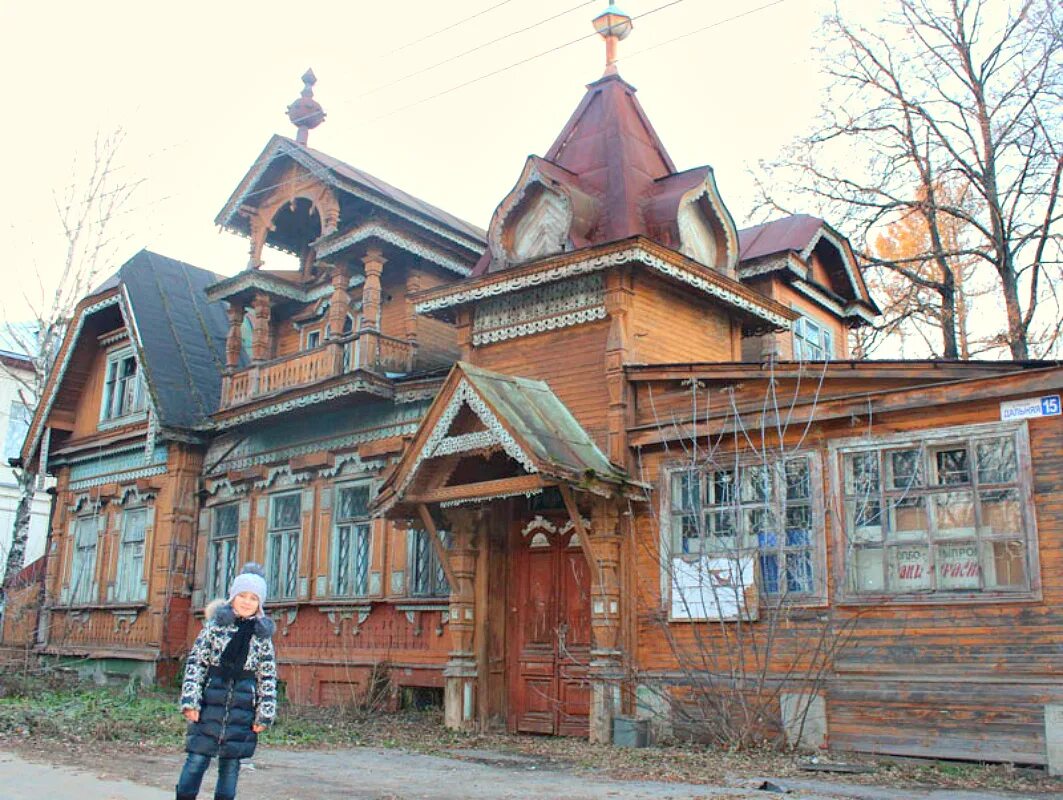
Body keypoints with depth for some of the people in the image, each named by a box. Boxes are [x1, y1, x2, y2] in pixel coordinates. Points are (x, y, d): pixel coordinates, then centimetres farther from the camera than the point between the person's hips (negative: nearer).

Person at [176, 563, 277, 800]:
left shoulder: (262, 634, 7)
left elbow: (268, 676, 7)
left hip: (243, 707, 2)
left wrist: (265, 714, 2)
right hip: (211, 701, -2)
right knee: (197, 758, -3)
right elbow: (195, 662, -1)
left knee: (231, 764, 8)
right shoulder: (215, 625, 2)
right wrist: (190, 700, -10)